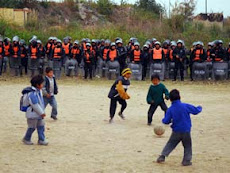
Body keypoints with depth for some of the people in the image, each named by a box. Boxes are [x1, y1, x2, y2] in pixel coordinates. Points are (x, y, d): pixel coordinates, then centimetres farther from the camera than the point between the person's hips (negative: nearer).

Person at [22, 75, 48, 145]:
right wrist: (41, 113, -20)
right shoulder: (32, 93, -25)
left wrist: (42, 112, 18)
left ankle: (41, 140, 14)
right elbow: (35, 105, -25)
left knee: (41, 126, 9)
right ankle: (26, 139, 21)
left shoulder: (39, 91, 7)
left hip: (39, 114, 9)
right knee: (32, 127, 3)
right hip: (33, 114, -9)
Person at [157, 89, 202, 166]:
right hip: (186, 131, -1)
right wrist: (199, 108, 22)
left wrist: (163, 120, 15)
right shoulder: (186, 106, -10)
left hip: (176, 131, 1)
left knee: (170, 144, 15)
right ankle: (186, 160, 10)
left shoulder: (170, 110, -8)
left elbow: (166, 121, -8)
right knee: (187, 146, 14)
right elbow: (196, 111, 0)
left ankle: (162, 156, 7)